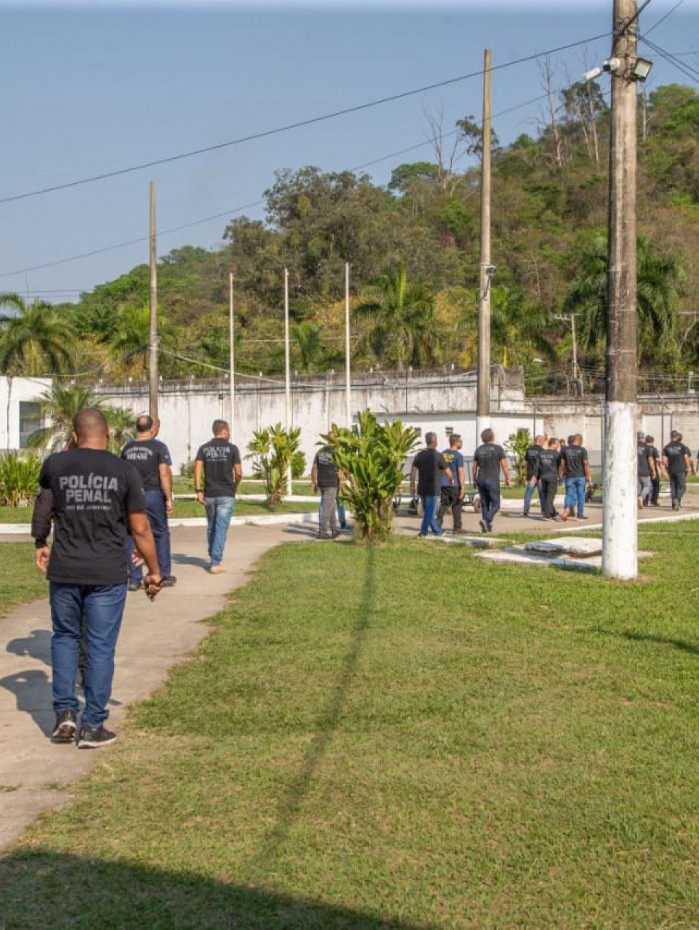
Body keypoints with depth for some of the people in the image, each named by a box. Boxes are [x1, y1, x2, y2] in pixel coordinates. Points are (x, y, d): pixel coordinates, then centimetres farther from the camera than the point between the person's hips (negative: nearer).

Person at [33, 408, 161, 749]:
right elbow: (140, 529, -2)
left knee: (64, 637, 20)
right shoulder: (125, 471, -3)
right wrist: (154, 571, 10)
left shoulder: (55, 464, 2)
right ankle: (93, 726, 10)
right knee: (101, 647, 6)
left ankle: (65, 713, 15)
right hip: (108, 574, -1)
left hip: (64, 570, 1)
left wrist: (41, 543, 40)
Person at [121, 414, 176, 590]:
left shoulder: (127, 448, 8)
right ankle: (164, 576, 14)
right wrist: (169, 498, -9)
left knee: (132, 536, 6)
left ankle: (134, 579, 5)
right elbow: (164, 474, -13)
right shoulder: (159, 447, -6)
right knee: (160, 534, 9)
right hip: (153, 494, -3)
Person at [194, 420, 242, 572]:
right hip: (226, 494, -3)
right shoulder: (232, 448, -3)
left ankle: (213, 558, 27)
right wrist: (235, 487, 13)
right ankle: (215, 563, -6)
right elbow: (239, 473, -6)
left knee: (211, 526, 18)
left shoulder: (204, 448, 5)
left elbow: (197, 469, -7)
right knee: (221, 528, -2)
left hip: (209, 494, 3)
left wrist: (198, 491, -6)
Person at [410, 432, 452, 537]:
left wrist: (412, 486, 5)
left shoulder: (420, 455, 3)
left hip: (422, 489, 5)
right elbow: (447, 472, -4)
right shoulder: (438, 455, -10)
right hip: (433, 489, -5)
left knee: (427, 511, 14)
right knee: (430, 512, 0)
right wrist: (450, 480, 16)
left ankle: (437, 531, 24)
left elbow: (413, 471, -1)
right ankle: (423, 531, -4)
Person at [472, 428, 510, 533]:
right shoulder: (498, 449, -6)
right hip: (493, 480, -5)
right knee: (495, 505, 0)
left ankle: (487, 527, 12)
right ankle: (486, 520, -22)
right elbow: (505, 465, -7)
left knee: (484, 504, 12)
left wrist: (474, 480, 20)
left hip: (481, 480, 5)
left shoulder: (478, 449, 5)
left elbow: (474, 467, 9)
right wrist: (507, 479, 3)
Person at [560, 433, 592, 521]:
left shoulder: (565, 450, 1)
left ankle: (566, 510, -16)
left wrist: (562, 474, 13)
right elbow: (586, 464, -7)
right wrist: (589, 477, -2)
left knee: (569, 494, 7)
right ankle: (580, 514, 11)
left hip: (569, 476, 2)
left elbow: (562, 463, 4)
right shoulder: (582, 450, -7)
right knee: (581, 495, 7)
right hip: (580, 476, -2)